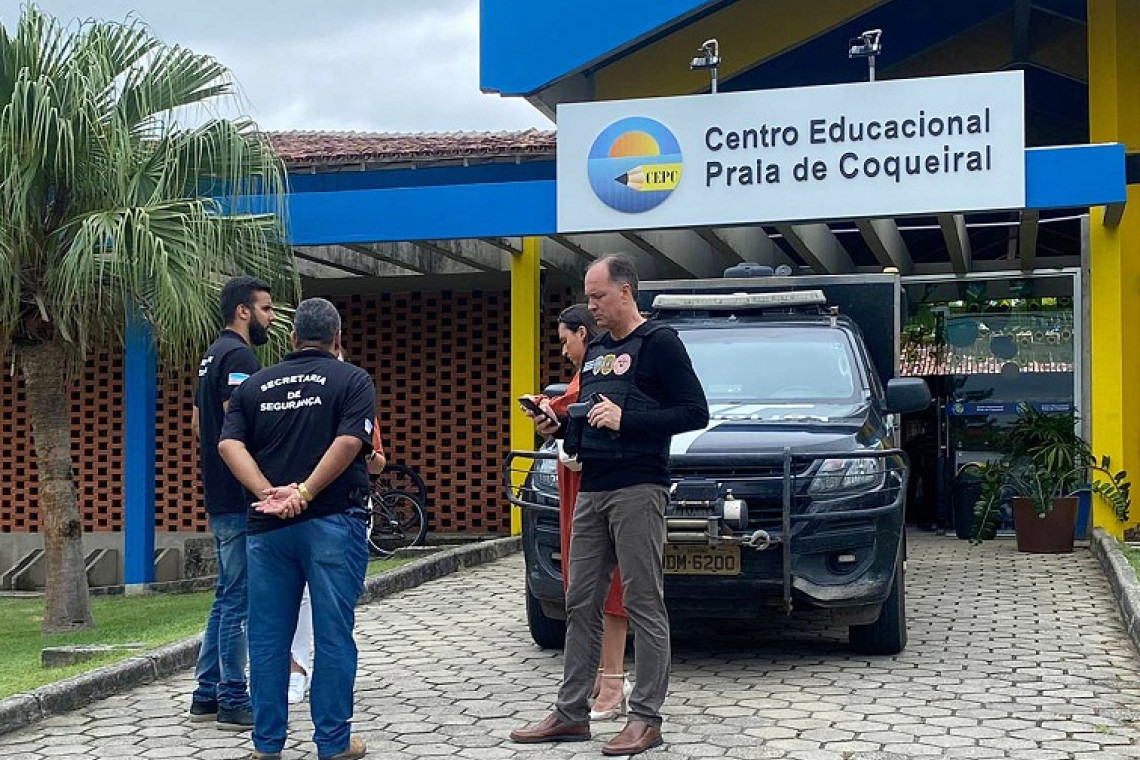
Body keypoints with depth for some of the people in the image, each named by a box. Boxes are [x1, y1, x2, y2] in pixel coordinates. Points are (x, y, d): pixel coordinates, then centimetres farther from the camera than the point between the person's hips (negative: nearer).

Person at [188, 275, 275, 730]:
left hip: (219, 495, 10)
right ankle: (233, 702, 0)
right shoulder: (239, 355, -14)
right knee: (238, 601, -5)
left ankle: (207, 694, 19)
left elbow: (199, 423, 23)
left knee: (226, 598, 15)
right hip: (238, 497, -10)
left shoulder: (213, 355, 18)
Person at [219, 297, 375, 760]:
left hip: (268, 526, 4)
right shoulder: (352, 381, 0)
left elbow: (229, 444, -2)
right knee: (333, 636, 2)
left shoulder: (256, 385, 12)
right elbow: (349, 442, -15)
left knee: (268, 636, 10)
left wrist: (268, 493, -11)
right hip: (332, 522, -3)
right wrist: (304, 493, -15)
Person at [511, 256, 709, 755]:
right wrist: (559, 425, 5)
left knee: (644, 604, -4)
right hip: (592, 489, 8)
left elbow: (695, 412, -11)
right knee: (580, 604, 8)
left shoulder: (659, 342, -4)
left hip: (637, 489, -8)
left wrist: (625, 420, -17)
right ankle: (571, 713, 14)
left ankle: (646, 718, 1)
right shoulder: (595, 350, 20)